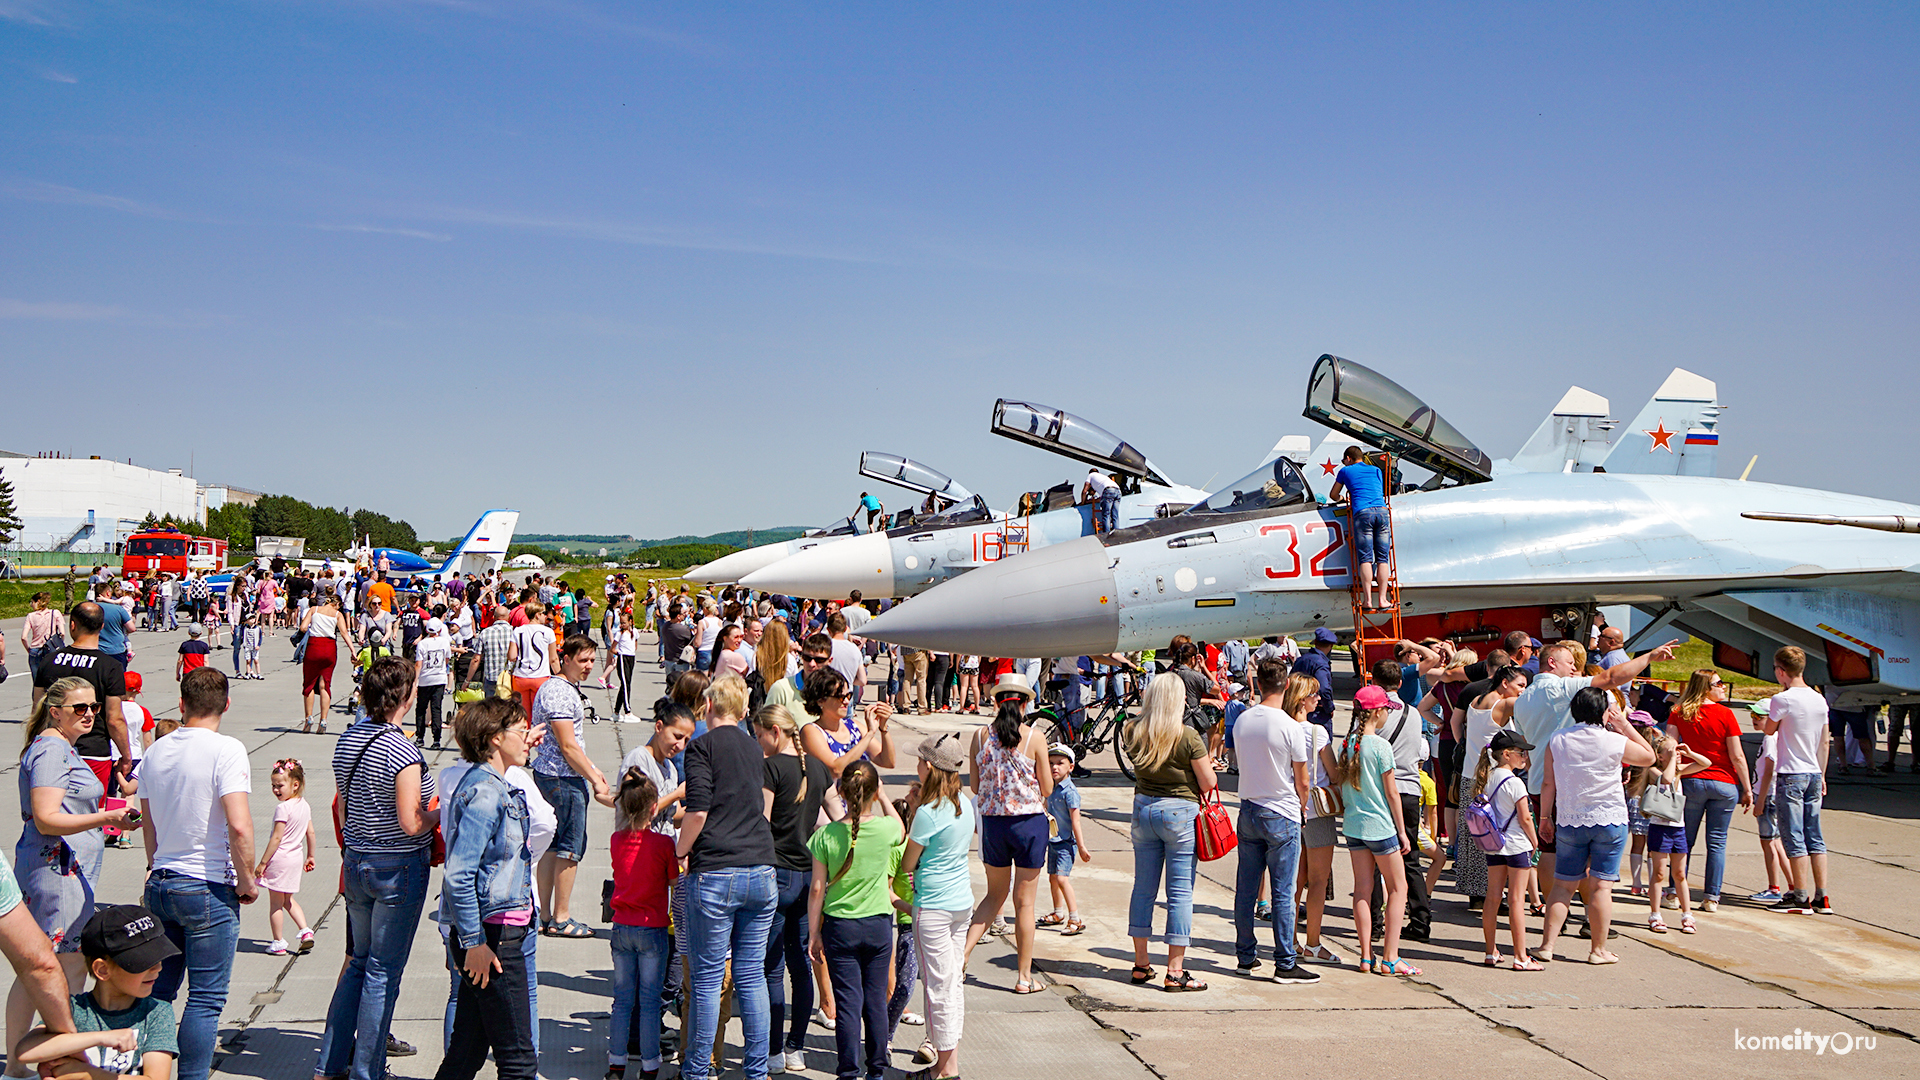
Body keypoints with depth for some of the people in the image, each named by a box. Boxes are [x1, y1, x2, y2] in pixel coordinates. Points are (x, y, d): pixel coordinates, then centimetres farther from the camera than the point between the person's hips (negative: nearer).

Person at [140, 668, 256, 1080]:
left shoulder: (155, 751, 6)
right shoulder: (226, 749, -15)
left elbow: (149, 824, 17)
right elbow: (239, 826, -23)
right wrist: (247, 880, -10)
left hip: (160, 885, 6)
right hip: (208, 890, -6)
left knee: (158, 990, 17)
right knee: (206, 999, 1)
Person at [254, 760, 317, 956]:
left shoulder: (283, 808, -19)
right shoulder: (305, 806, 4)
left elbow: (276, 838, -20)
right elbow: (311, 834, 11)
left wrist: (262, 862, -14)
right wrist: (310, 856, 21)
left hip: (280, 859, -8)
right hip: (296, 857, 8)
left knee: (275, 903, 5)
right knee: (288, 899, 22)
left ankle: (278, 943, 13)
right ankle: (305, 931, 11)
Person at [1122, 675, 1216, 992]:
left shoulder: (1133, 732, -1)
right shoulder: (1188, 737, -15)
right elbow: (1208, 782, -11)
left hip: (1143, 808, 5)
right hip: (1180, 812, -5)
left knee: (1143, 887, 13)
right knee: (1180, 892, 1)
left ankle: (1140, 965, 21)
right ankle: (1175, 972, 3)